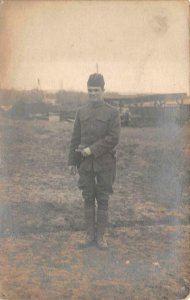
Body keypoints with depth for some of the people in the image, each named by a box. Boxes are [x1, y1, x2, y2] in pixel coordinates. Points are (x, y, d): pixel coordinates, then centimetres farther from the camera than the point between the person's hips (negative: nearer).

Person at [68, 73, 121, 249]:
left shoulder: (112, 113, -5)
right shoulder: (81, 112, 6)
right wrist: (72, 162, 5)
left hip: (105, 163, -3)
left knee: (103, 200, 3)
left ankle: (100, 236, 14)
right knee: (88, 199, 8)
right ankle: (90, 234, 18)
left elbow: (113, 139, -14)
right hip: (85, 164, 3)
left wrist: (92, 149, -19)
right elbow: (75, 139, 8)